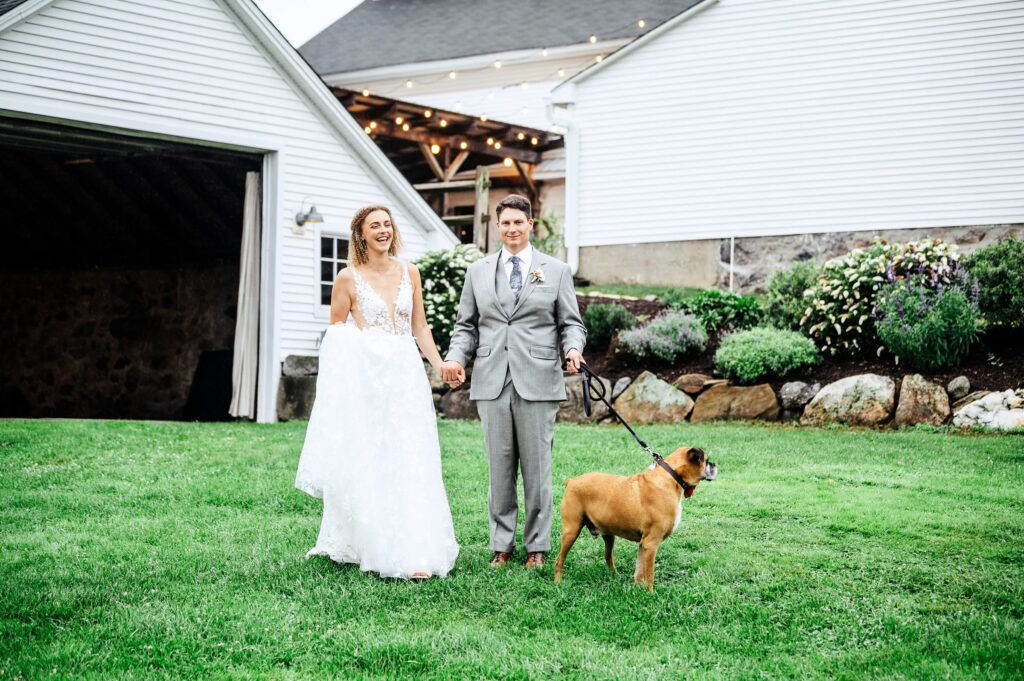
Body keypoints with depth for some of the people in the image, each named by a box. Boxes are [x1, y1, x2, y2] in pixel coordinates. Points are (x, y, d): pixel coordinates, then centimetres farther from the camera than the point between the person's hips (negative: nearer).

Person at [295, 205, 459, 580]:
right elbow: (335, 335, 5)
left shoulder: (409, 273, 11)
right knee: (365, 467, 0)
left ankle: (413, 553, -2)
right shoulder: (348, 278, 1)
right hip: (364, 379, -3)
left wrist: (440, 365, 6)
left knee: (410, 467, -3)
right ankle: (364, 546, 11)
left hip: (405, 376, 3)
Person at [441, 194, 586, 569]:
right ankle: (501, 544, 13)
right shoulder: (478, 271, 14)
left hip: (538, 381, -2)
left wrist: (573, 349, -14)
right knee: (499, 467, 5)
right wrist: (455, 356, -4)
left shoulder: (556, 270, 9)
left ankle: (537, 545, 12)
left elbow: (571, 323, 7)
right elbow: (466, 325, 14)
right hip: (492, 382, 2)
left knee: (536, 466, 2)